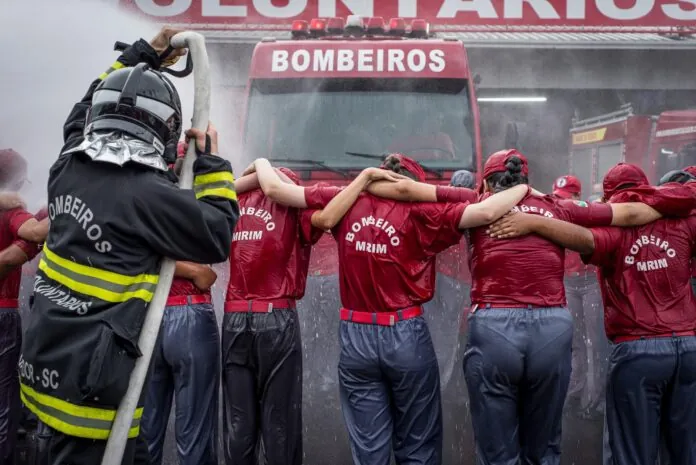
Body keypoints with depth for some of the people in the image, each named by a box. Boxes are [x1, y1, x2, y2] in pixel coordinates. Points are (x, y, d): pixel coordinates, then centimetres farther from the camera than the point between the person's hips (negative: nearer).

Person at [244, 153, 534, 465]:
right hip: (405, 335, -2)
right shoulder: (419, 212, -7)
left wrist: (261, 163, 25)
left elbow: (274, 188, 5)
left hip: (356, 336, 3)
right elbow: (486, 212, -15)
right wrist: (523, 188, 3)